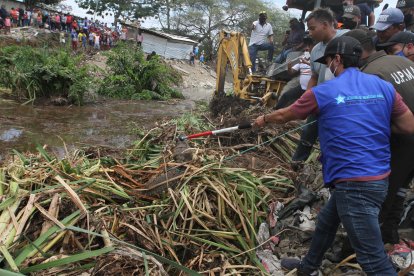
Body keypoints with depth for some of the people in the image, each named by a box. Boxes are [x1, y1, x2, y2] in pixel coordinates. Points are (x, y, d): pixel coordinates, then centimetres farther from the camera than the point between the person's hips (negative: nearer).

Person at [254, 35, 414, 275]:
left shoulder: (322, 92, -9)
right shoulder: (384, 87, 4)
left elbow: (284, 115, 6)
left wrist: (264, 119, 27)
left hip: (353, 183, -8)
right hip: (379, 177, 8)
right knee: (326, 221, 28)